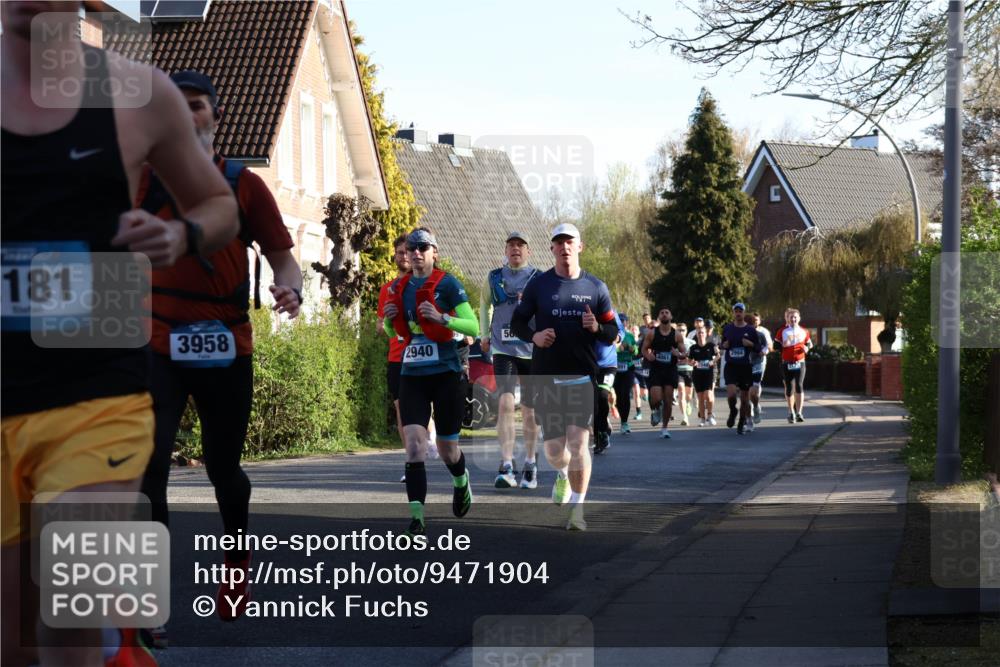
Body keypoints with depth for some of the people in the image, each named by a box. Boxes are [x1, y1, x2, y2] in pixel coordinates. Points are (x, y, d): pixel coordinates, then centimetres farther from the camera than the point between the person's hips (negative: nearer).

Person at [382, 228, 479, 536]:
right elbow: (392, 333, 22)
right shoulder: (399, 287, 9)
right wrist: (389, 319, -1)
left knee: (447, 447, 10)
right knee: (414, 443, -13)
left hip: (445, 373, -3)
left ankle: (461, 480, 45)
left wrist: (441, 317, -25)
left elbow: (473, 327, -11)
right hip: (411, 375, 3)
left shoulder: (447, 284, -6)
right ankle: (416, 518, -16)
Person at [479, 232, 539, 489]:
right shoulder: (494, 277, 8)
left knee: (529, 410, 8)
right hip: (502, 349, 0)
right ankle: (506, 466, -20)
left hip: (531, 350, 0)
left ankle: (530, 463, 26)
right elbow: (485, 304, 26)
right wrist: (484, 335, 20)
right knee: (505, 403, -17)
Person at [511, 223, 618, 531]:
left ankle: (577, 508, -5)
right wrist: (534, 336, -13)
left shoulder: (596, 287, 6)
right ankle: (563, 474, 41)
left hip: (583, 375, -1)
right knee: (554, 449, 5)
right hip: (547, 376, 1)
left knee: (578, 441, -13)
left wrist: (597, 328, -13)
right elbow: (517, 322, 8)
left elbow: (612, 333, 9)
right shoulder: (538, 284, 5)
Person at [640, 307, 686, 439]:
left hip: (670, 370, 1)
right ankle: (655, 410, 21)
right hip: (655, 370, -1)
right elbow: (644, 349, 7)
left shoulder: (677, 335, 3)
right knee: (656, 399, -15)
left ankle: (664, 428, 14)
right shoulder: (652, 333, 1)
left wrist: (678, 354, -17)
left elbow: (684, 353, 6)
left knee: (668, 401, 0)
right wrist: (648, 355, -16)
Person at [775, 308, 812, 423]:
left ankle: (799, 413, -4)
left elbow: (809, 343, 17)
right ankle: (791, 413, 19)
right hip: (786, 363, 0)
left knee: (799, 386, -10)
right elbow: (775, 345, 3)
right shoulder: (782, 331, 2)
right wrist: (783, 345, -17)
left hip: (800, 363, 0)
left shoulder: (804, 331, 7)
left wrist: (807, 348, -5)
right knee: (789, 388, 5)